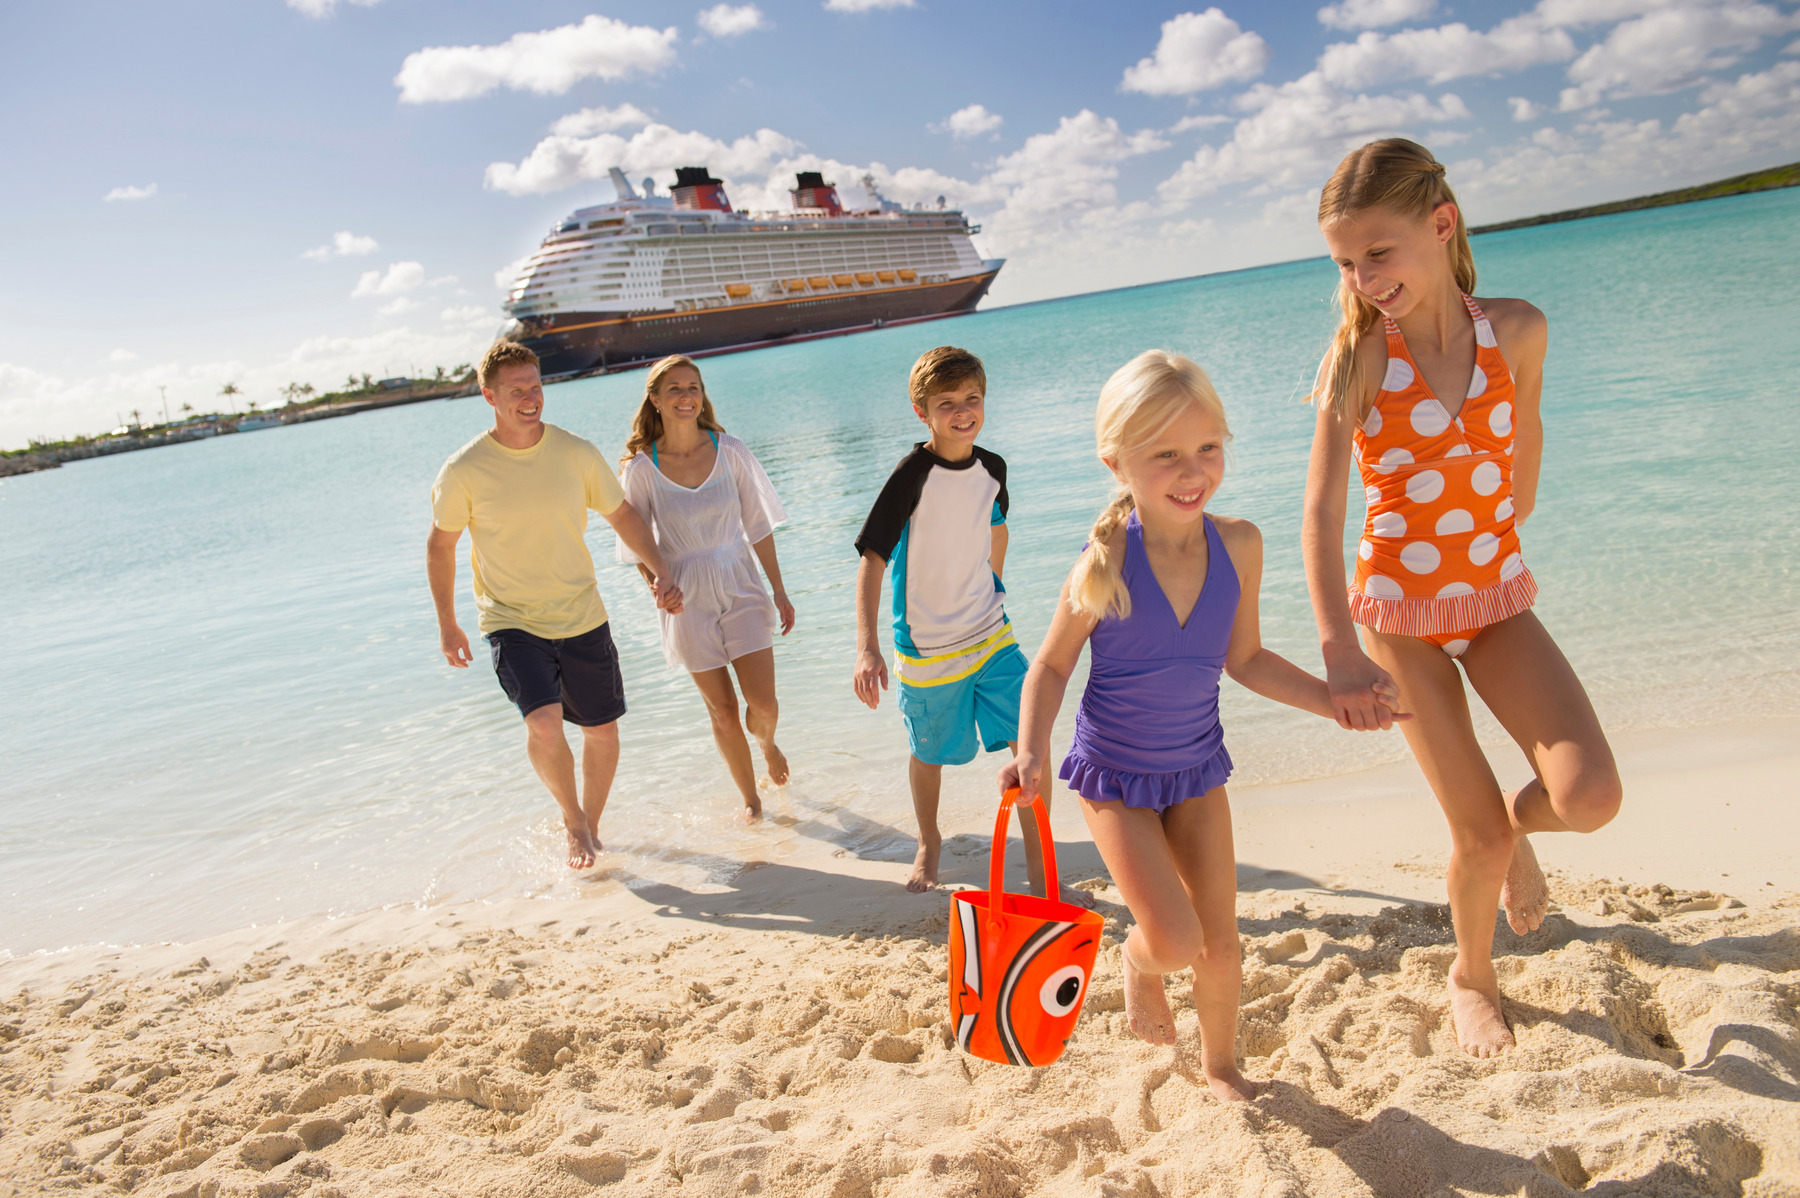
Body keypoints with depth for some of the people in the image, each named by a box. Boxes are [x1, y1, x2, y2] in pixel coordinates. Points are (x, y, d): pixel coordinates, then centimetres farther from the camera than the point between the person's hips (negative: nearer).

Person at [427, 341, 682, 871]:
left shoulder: (577, 453, -7)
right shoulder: (463, 471, -12)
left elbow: (622, 514, 7)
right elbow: (440, 545, 3)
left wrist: (660, 572, -5)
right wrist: (447, 624, 6)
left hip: (582, 617, 3)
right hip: (511, 621, -3)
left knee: (602, 729, 10)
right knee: (543, 722, -23)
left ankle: (592, 828, 36)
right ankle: (573, 823, 4)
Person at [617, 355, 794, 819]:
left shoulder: (730, 451, -5)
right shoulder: (641, 467, -9)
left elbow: (758, 525, 3)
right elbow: (638, 543, -1)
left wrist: (779, 590, 5)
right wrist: (656, 583, -18)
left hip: (741, 588, 1)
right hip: (687, 601, -1)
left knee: (763, 704, -5)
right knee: (723, 712, 6)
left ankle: (767, 742, 33)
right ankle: (750, 799, 28)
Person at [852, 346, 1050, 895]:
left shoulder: (992, 468, -3)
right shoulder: (913, 474, -19)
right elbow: (871, 559, -24)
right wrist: (867, 648, -34)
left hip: (991, 634, 4)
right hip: (928, 645, -4)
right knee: (930, 755, 14)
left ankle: (1039, 865, 11)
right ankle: (929, 841, 42)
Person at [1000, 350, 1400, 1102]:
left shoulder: (1238, 545, -13)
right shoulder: (1105, 566, -24)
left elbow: (1244, 658, 1)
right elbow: (1051, 667, -10)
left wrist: (1335, 701, -7)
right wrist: (1033, 753, -25)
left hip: (1198, 769, 4)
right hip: (1114, 776, -4)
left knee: (1221, 945, 11)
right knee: (1175, 941, -13)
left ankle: (1220, 1063, 40)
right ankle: (1138, 960, 25)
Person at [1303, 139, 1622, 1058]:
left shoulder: (1517, 330, -7)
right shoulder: (1357, 355, -16)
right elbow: (1321, 511, -24)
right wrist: (1340, 652, -36)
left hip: (1497, 599, 2)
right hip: (1399, 610, -2)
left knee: (1590, 795, -17)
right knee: (1478, 837, 0)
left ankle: (1518, 823, 21)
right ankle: (1472, 977, 32)